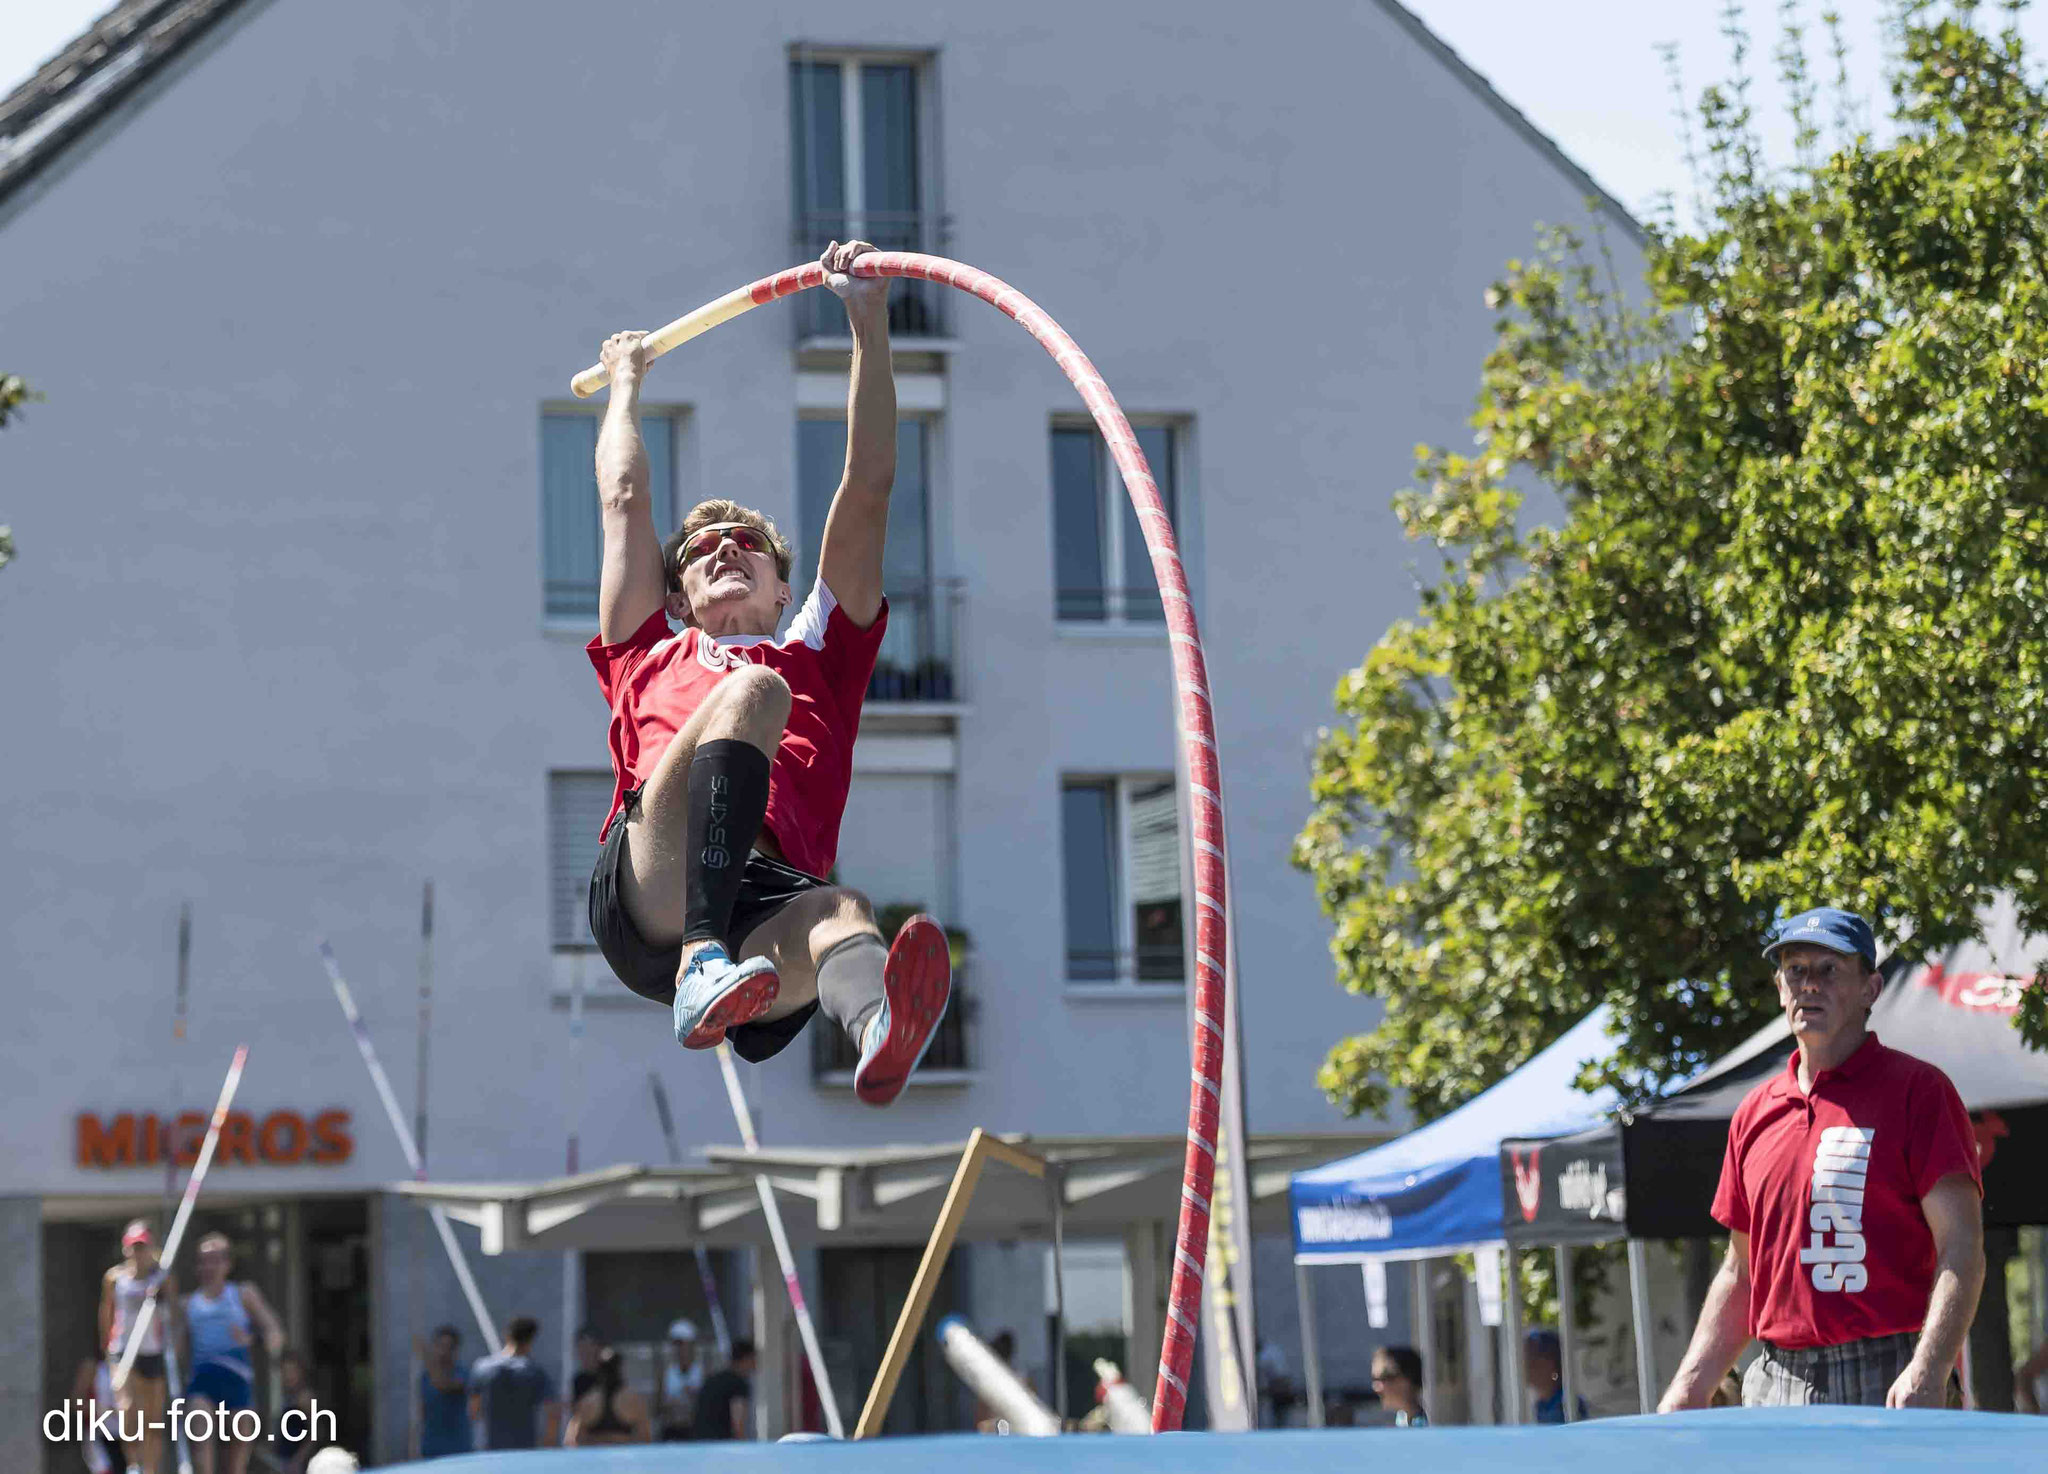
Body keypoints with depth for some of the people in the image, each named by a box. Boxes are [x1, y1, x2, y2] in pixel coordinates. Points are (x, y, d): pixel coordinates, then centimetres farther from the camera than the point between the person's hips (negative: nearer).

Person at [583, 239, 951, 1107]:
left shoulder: (821, 657, 38)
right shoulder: (651, 660, 38)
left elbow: (869, 487, 34)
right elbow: (624, 498, 45)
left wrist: (869, 321, 32)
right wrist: (625, 383, 60)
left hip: (768, 901, 1)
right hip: (647, 887, -1)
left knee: (840, 915, -37)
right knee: (754, 692, -28)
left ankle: (878, 1028, -78)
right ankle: (703, 964, -53)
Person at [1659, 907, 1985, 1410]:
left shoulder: (1918, 1090, -1)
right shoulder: (1755, 1113, 17)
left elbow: (1961, 1246, -9)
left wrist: (1928, 1373, -22)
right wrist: (1689, 1388, 14)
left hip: (1884, 1388, -6)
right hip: (1774, 1385, 6)